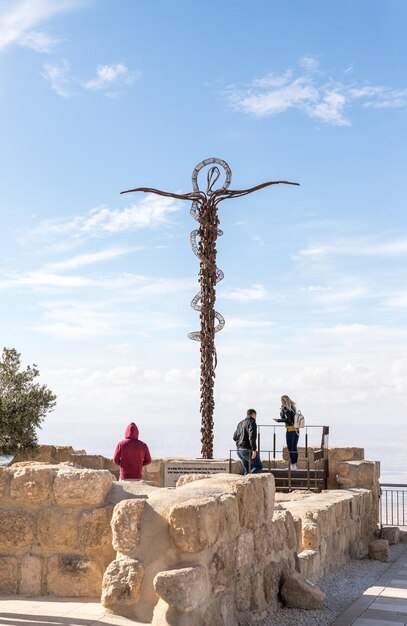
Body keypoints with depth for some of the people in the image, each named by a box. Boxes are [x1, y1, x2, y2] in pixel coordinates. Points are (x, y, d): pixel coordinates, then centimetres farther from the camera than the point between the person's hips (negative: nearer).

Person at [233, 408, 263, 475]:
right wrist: (254, 449, -25)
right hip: (247, 449, -8)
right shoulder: (252, 422, -8)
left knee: (246, 470, 13)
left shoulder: (240, 423, 17)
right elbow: (252, 436, -21)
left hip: (239, 449, 8)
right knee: (258, 466, 0)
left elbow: (234, 437, 20)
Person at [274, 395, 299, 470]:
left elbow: (288, 420, -17)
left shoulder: (286, 408, -9)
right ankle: (295, 465, 13)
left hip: (290, 429, -8)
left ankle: (292, 465, -5)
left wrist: (278, 420, -7)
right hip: (297, 430, 8)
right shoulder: (293, 408, 14)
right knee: (294, 448, 11)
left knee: (290, 449, -4)